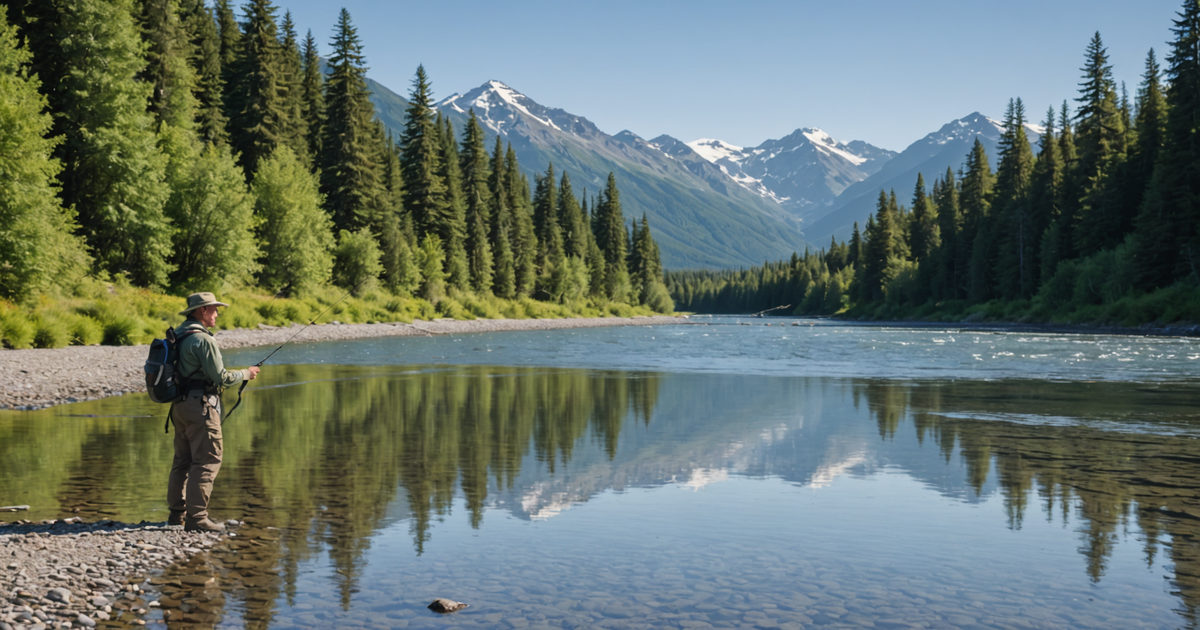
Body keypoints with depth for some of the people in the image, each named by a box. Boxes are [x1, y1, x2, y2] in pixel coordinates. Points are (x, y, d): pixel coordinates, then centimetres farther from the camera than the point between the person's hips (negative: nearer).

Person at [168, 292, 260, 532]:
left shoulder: (177, 336, 13)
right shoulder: (202, 339, -15)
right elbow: (220, 377, -15)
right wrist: (245, 373, 0)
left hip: (179, 404, 10)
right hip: (200, 405, -10)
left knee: (182, 460, 15)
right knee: (207, 461, -6)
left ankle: (177, 513, 20)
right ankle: (196, 518, -8)